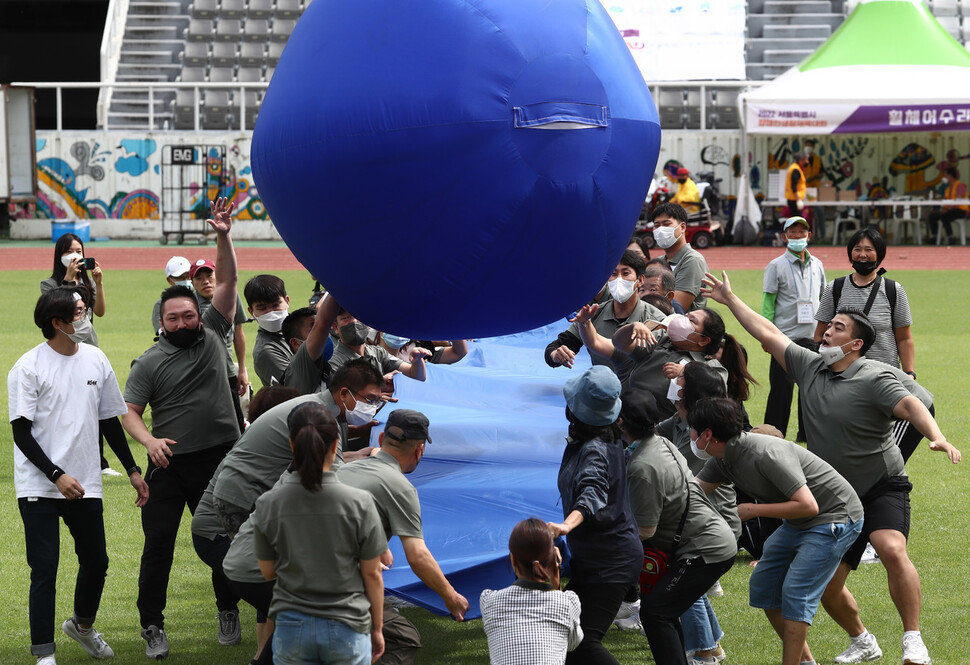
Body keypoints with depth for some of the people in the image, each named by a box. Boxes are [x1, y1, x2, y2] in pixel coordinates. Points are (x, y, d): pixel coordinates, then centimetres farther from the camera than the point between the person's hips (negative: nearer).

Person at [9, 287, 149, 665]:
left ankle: (82, 625, 40)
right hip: (38, 487, -5)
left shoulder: (95, 360, 7)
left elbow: (110, 421, 16)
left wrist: (133, 470, 14)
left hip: (85, 486, 5)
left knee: (96, 562, 13)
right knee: (44, 569, -7)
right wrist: (57, 476, -18)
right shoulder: (28, 368, -10)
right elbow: (21, 432, -10)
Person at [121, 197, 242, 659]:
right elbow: (129, 413, -4)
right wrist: (150, 441, -23)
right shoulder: (149, 362, 0)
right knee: (158, 546, -1)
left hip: (221, 459, 2)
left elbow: (226, 281, 0)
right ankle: (152, 626, 8)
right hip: (170, 464, -2)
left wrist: (223, 237, -12)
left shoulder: (212, 335, 6)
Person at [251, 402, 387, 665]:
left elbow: (268, 571, 4)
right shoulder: (359, 503, -12)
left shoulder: (267, 505, -7)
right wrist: (376, 629, 9)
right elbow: (372, 574, -4)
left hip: (291, 628, 1)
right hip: (347, 628, -1)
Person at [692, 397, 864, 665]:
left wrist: (753, 510, -24)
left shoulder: (767, 454, -30)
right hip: (797, 524, 10)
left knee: (795, 594, -16)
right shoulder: (723, 459, -3)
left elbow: (808, 505, -32)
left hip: (834, 518, -10)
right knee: (763, 584, 10)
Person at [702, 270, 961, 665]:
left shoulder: (874, 378, -14)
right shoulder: (809, 367, 6)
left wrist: (936, 437, -48)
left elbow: (909, 405, -30)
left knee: (892, 550, -33)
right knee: (825, 587, 6)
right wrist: (730, 300, 18)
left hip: (882, 487, -7)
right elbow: (768, 334, 14)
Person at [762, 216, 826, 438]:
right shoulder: (776, 266, -2)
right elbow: (768, 304, -4)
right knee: (781, 390, -5)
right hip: (785, 338, -5)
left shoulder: (817, 265, 13)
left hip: (813, 338, 5)